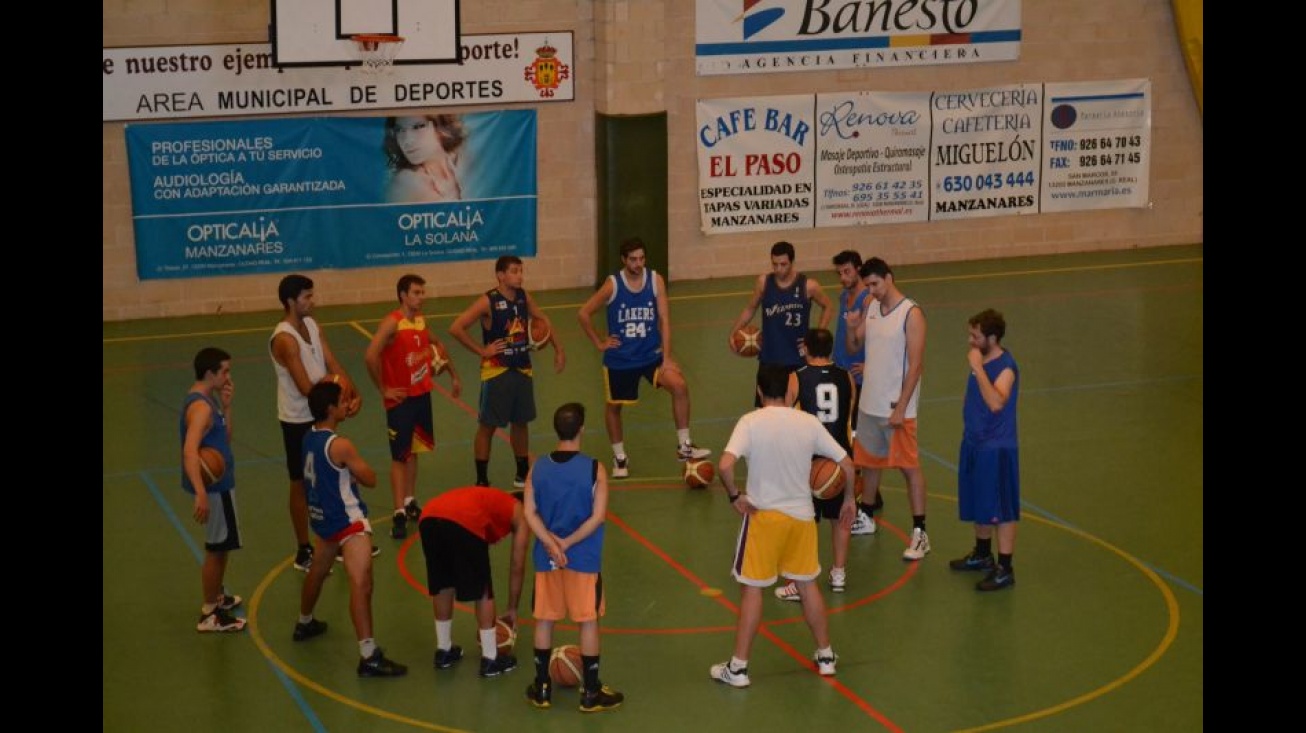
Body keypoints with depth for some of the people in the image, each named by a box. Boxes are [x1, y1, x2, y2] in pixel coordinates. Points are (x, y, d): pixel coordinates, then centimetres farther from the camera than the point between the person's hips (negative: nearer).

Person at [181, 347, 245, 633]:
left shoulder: (208, 400, 8)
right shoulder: (201, 406, -23)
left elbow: (225, 438, 14)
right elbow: (190, 451, -35)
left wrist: (226, 407, 1)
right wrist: (201, 493, -45)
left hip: (219, 483, 10)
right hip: (214, 486, -10)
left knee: (221, 546, 24)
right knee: (216, 548, -1)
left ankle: (217, 597, 40)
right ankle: (209, 615, 8)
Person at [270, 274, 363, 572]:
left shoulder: (313, 325, 3)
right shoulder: (284, 338, -23)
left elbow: (332, 363, -1)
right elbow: (306, 387, -25)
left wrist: (352, 393, -16)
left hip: (321, 415, 8)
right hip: (298, 420, -8)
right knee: (301, 485, 4)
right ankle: (304, 552, 16)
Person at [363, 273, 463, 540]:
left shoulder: (421, 320, 4)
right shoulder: (392, 323, -20)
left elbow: (437, 344, 24)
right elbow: (370, 356, -30)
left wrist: (453, 375, 23)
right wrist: (383, 389, -21)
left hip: (422, 395, 7)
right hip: (400, 399, -7)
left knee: (414, 451, 16)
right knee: (399, 456, -5)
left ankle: (410, 503, 28)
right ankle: (399, 514, -4)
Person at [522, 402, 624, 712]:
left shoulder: (537, 468, -3)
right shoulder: (594, 469, -12)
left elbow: (530, 513, -7)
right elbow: (597, 516, -16)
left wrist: (551, 544, -12)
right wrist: (567, 544, -13)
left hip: (546, 558, 3)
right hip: (584, 558, -3)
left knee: (544, 620, 14)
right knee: (588, 622, 7)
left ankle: (541, 689, 22)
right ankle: (591, 692, 13)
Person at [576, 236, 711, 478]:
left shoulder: (656, 280, -8)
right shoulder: (612, 285, -12)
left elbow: (664, 319, -10)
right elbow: (583, 313, -3)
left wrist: (666, 358, -15)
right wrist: (599, 343, -3)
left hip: (651, 354, 0)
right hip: (619, 358, 0)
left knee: (679, 385, -21)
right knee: (614, 406, 11)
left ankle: (683, 447, -11)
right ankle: (619, 457, 33)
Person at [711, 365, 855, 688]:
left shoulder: (750, 422, -13)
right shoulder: (809, 422, -3)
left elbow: (725, 465, -27)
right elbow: (846, 464, 0)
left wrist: (735, 496, -11)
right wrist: (849, 499, 16)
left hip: (762, 515, -3)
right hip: (801, 515, 3)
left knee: (751, 589, 6)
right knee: (807, 584, 19)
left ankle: (738, 667, 9)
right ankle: (825, 656, 29)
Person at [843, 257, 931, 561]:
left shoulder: (911, 314, -15)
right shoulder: (871, 308, 6)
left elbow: (916, 365, -16)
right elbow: (854, 348, 14)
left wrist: (900, 408, -19)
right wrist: (852, 328, -9)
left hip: (896, 407, -7)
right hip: (869, 403, 7)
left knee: (909, 467, -2)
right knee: (868, 462, 18)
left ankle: (920, 535, 2)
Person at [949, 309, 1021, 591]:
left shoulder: (1005, 366, -20)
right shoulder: (981, 360, 6)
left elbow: (996, 402, -36)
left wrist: (978, 367, -34)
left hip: (997, 449, -9)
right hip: (975, 443, 9)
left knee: (1001, 510, -2)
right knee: (978, 506, 22)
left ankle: (1005, 570, 4)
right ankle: (982, 554, 38)